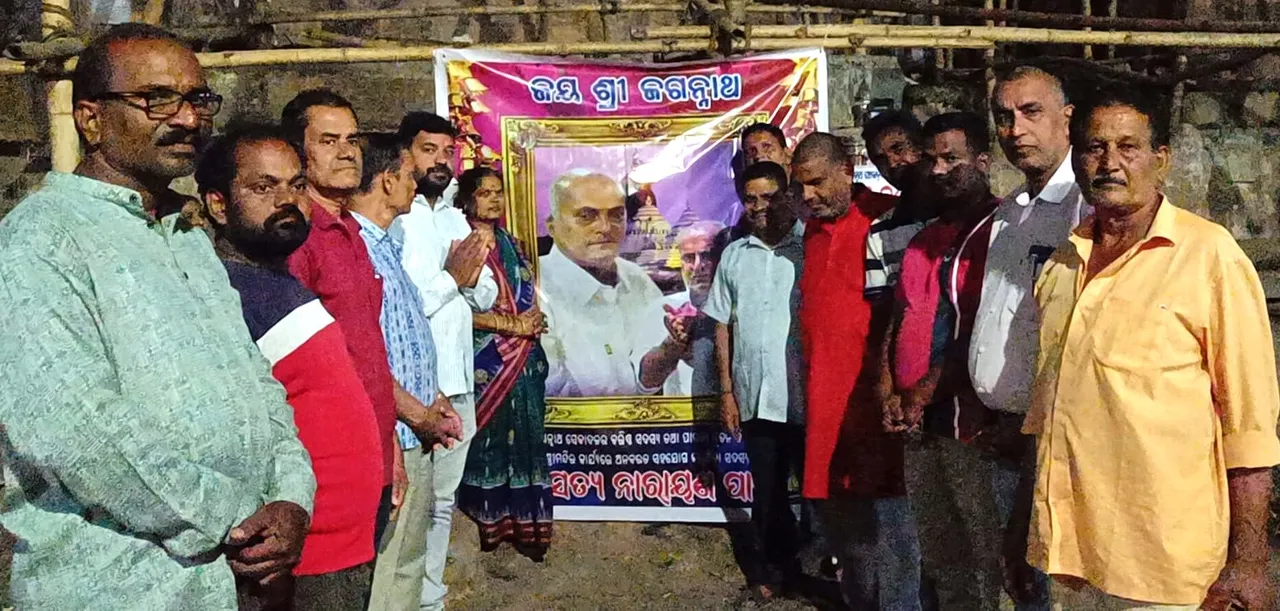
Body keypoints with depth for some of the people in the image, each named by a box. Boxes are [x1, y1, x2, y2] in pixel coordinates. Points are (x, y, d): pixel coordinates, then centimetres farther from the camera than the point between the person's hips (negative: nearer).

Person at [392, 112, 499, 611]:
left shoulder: (457, 220, 15)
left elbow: (487, 297, 15)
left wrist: (473, 278, -6)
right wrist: (450, 276, -12)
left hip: (459, 383, 8)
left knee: (441, 504, 16)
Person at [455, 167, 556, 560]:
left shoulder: (511, 244, 15)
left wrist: (533, 320, -4)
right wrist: (511, 325, -15)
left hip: (525, 358, 6)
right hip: (485, 359, -6)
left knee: (524, 435, 6)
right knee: (490, 435, 1)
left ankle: (525, 523, 13)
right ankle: (491, 522, 12)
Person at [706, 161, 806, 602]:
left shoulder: (811, 248, -4)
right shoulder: (734, 256, 8)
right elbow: (722, 327, 9)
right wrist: (727, 391, 6)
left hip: (808, 396, -3)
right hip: (756, 397, 3)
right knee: (767, 491, 15)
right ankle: (772, 568, 31)